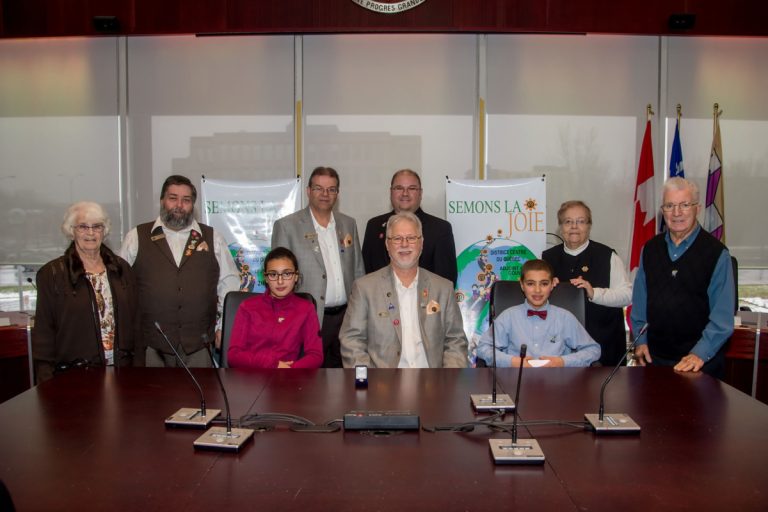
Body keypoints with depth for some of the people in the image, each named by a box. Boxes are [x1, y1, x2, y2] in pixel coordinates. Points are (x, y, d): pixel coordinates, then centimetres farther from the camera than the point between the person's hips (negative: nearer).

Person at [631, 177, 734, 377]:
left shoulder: (717, 253, -8)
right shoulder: (650, 249, 5)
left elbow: (722, 315, -11)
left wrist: (700, 354, -18)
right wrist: (640, 340, 4)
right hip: (654, 356, 4)